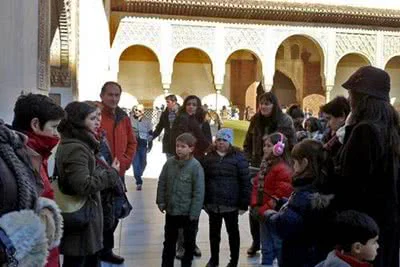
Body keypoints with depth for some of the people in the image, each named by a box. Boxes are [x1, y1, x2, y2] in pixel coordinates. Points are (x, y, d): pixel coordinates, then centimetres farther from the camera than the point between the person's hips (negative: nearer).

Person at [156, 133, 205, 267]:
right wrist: (161, 202, 1)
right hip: (171, 210, 4)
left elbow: (199, 192, -16)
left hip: (188, 213, -4)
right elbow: (162, 183, 5)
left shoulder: (196, 166, -17)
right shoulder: (170, 163, -4)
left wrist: (194, 213, -16)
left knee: (189, 242, 14)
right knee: (169, 241, 18)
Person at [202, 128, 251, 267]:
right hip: (212, 202, 4)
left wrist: (244, 203, -11)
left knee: (233, 232, 12)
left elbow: (245, 181, -9)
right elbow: (203, 179, 7)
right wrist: (203, 201, 4)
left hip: (231, 203, -3)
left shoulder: (238, 157, -8)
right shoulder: (209, 157, 4)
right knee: (214, 232, 16)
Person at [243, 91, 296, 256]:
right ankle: (256, 241, 19)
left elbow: (292, 145, -4)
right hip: (256, 169, 3)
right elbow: (247, 144, 12)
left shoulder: (285, 121, -8)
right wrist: (249, 160, 3)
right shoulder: (255, 120, 3)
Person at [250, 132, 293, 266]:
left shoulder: (283, 169, -19)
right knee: (266, 249, 19)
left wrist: (263, 210, -18)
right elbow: (256, 186, 13)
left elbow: (281, 195, -23)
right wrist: (255, 206, -1)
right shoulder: (265, 166, 10)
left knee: (279, 248, 4)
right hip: (264, 214, 8)